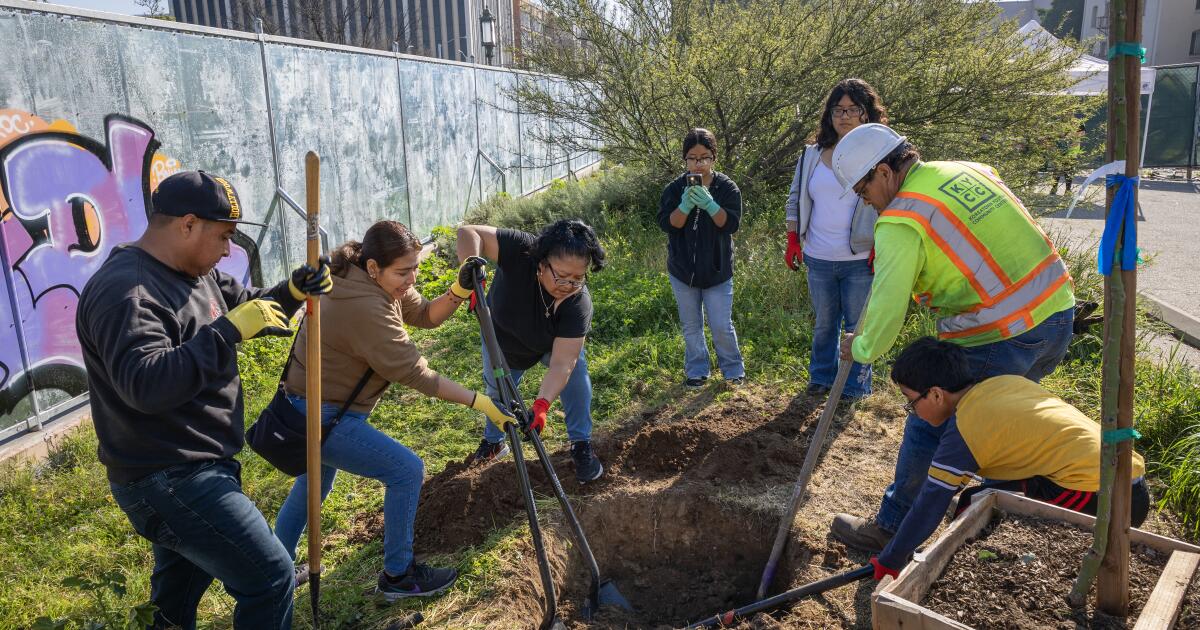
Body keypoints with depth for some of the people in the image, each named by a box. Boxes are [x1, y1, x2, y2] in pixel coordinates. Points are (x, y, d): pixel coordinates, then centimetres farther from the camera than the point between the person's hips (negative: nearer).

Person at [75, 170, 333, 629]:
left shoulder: (195, 271, 6)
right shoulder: (125, 293, -24)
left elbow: (245, 306, 19)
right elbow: (147, 385, -36)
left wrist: (293, 291, -2)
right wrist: (230, 330, -35)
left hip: (186, 469, 10)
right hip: (167, 481, -10)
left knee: (182, 582, 29)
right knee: (270, 578, -6)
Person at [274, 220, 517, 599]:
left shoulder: (380, 282, -2)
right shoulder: (364, 308, -30)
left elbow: (425, 315, 3)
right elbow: (415, 374, -28)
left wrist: (459, 290, -17)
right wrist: (479, 402, -24)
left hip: (306, 408, 10)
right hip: (321, 419, -10)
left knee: (314, 484, 29)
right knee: (408, 471, -8)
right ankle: (398, 575, 9)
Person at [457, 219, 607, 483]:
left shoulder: (579, 303, -40)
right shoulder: (520, 249, -42)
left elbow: (561, 364, -42)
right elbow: (469, 232, -36)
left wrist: (541, 404, -56)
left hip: (553, 342, 0)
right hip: (502, 337, 0)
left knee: (575, 374, -21)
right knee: (498, 391, 11)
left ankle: (581, 445, -1)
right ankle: (493, 442, 43)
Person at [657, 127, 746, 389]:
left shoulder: (727, 187, -8)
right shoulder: (675, 188, -6)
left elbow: (732, 223, -16)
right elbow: (666, 223, -13)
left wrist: (709, 204, -32)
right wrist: (685, 205, -31)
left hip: (717, 271, -2)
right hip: (682, 271, 2)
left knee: (722, 327, 3)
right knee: (691, 326, 15)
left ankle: (733, 368, 26)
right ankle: (696, 370, 31)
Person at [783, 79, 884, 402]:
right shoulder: (811, 156, 5)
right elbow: (795, 200, 13)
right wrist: (793, 240, 7)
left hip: (860, 260, -3)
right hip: (819, 260, 3)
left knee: (858, 326, 7)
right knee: (823, 324, 17)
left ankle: (855, 386, 21)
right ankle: (821, 376, 33)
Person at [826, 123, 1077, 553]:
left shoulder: (901, 220, -14)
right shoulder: (972, 171, 11)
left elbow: (889, 305, -15)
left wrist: (862, 349, 2)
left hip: (998, 341, -8)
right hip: (1057, 312, 8)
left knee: (929, 429, 5)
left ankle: (889, 530, 18)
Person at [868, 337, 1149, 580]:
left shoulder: (964, 429, -11)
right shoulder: (1007, 382, 11)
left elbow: (930, 505, -6)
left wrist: (888, 563, 5)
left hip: (1099, 499, -9)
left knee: (973, 508, -3)